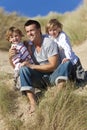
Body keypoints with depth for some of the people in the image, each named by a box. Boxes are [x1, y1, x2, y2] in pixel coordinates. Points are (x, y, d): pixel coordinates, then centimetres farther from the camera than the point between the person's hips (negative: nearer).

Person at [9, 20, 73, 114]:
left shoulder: (49, 43, -12)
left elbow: (53, 66, -17)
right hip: (40, 79, 3)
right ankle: (33, 103, -33)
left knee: (67, 63, -27)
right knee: (23, 69, -23)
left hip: (53, 76, -3)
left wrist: (32, 66, -21)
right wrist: (11, 58, -16)